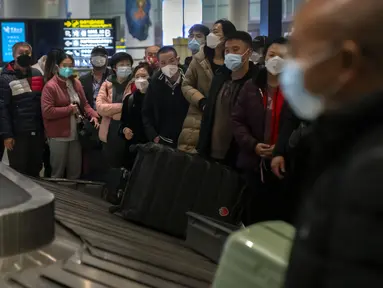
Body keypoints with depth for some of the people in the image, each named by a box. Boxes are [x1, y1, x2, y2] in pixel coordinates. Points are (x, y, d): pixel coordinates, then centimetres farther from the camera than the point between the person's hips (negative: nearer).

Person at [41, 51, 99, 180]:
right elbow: (46, 111, -19)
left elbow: (84, 104, 13)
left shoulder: (76, 83, 8)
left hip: (75, 135, 6)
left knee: (75, 171, 14)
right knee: (58, 172, 6)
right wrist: (69, 109, -14)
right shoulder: (50, 86, -12)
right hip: (58, 136, -6)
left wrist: (93, 115, -7)